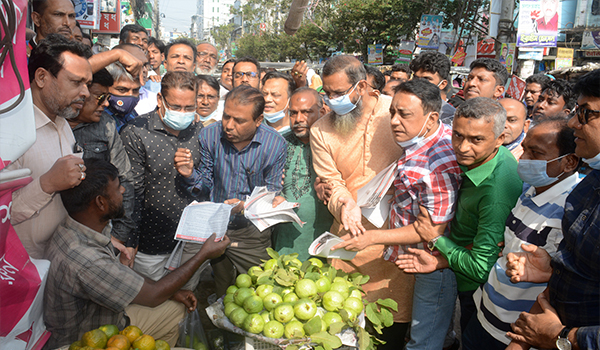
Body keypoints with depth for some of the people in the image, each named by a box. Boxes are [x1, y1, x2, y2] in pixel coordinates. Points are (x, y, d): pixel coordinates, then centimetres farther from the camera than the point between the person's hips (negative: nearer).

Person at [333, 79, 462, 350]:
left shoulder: (440, 164, -31)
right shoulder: (417, 142, -1)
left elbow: (431, 229, -27)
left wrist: (372, 237, -22)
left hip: (435, 265, -9)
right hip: (419, 258, 9)